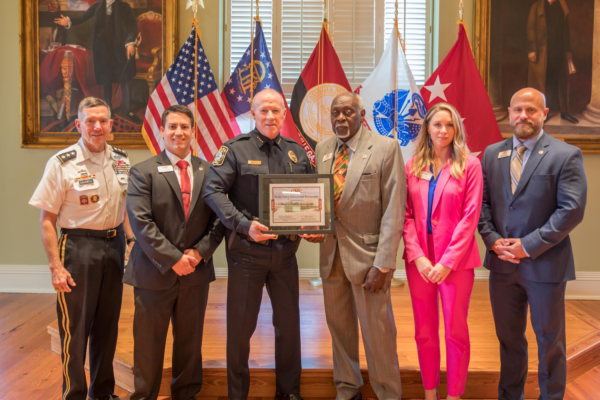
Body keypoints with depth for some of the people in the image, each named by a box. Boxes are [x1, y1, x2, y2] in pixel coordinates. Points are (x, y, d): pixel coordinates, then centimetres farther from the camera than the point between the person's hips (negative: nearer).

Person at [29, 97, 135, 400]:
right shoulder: (62, 164, -10)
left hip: (114, 245, 5)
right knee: (75, 328, 3)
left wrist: (131, 240, 5)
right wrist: (56, 266, -13)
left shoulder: (121, 161, 5)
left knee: (107, 324, 15)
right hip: (77, 246, -5)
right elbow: (47, 219, -9)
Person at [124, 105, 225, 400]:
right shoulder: (143, 172, -3)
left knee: (190, 341, 14)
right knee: (149, 343, 8)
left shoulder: (208, 171, 5)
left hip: (196, 271, 3)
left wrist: (200, 251, -11)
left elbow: (218, 218, 3)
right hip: (155, 272, -2)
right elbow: (141, 222, -12)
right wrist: (173, 258, -16)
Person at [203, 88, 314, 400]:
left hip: (286, 249, 4)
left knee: (289, 321, 13)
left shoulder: (297, 152, 9)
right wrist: (244, 225, -23)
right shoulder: (235, 149, -3)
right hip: (247, 249, -3)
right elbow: (213, 191, -12)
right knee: (241, 324, 7)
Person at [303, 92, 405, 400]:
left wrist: (383, 264, -16)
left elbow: (393, 211, -11)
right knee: (339, 326, 16)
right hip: (331, 252, 5)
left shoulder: (386, 148, -7)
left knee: (377, 331, 2)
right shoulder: (323, 149, 9)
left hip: (366, 254, -5)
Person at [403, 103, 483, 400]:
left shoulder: (469, 165, -3)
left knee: (455, 331, 4)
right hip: (419, 259, 3)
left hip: (456, 260, -3)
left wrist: (447, 262, -12)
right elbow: (407, 215, 3)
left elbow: (470, 217, -8)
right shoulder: (413, 166, 6)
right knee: (424, 331, 10)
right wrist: (417, 255, -9)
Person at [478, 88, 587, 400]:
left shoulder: (566, 155, -8)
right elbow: (482, 202, 7)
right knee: (508, 337, 17)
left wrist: (528, 246, -16)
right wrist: (493, 240, -7)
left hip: (544, 265, -4)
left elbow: (572, 210, -14)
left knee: (549, 339, 10)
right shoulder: (492, 154, 7)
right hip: (501, 263, 4)